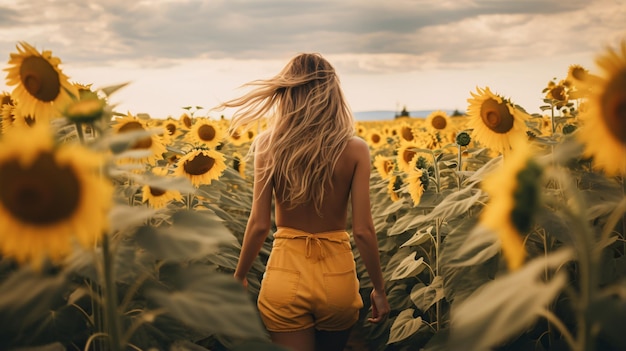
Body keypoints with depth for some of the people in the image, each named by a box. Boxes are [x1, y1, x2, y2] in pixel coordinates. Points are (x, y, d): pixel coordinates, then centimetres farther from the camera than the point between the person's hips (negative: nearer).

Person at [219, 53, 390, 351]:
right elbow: (363, 230, -9)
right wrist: (379, 288, 4)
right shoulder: (355, 149, -9)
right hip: (338, 276, 1)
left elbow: (259, 224, -8)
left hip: (285, 275, -1)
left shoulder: (270, 144, -8)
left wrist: (238, 277, 7)